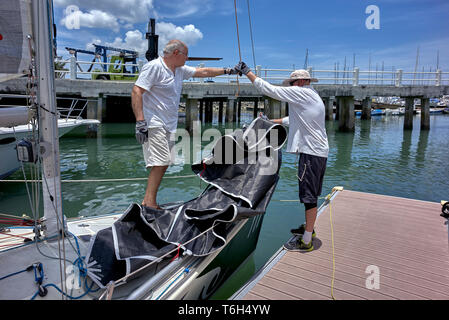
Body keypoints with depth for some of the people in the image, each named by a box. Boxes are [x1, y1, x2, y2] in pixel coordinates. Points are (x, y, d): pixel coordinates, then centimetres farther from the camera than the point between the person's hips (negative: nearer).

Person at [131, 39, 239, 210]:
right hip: (154, 125, -9)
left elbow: (203, 72, 27)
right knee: (160, 163, -15)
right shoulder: (154, 66, -9)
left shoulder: (180, 70, 17)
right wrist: (140, 122, -24)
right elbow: (136, 92, -16)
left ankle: (147, 202, 12)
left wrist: (228, 70, 29)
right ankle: (150, 203, -7)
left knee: (163, 164, 5)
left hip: (170, 126, 9)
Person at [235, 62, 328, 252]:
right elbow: (295, 118, 31)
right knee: (310, 195, 20)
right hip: (318, 151, 10)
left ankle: (306, 242, 1)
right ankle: (309, 228, 34)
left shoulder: (301, 92, -10)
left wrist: (247, 72, -4)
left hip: (311, 152, -10)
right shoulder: (312, 96, 21)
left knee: (310, 197, -6)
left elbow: (270, 90, -12)